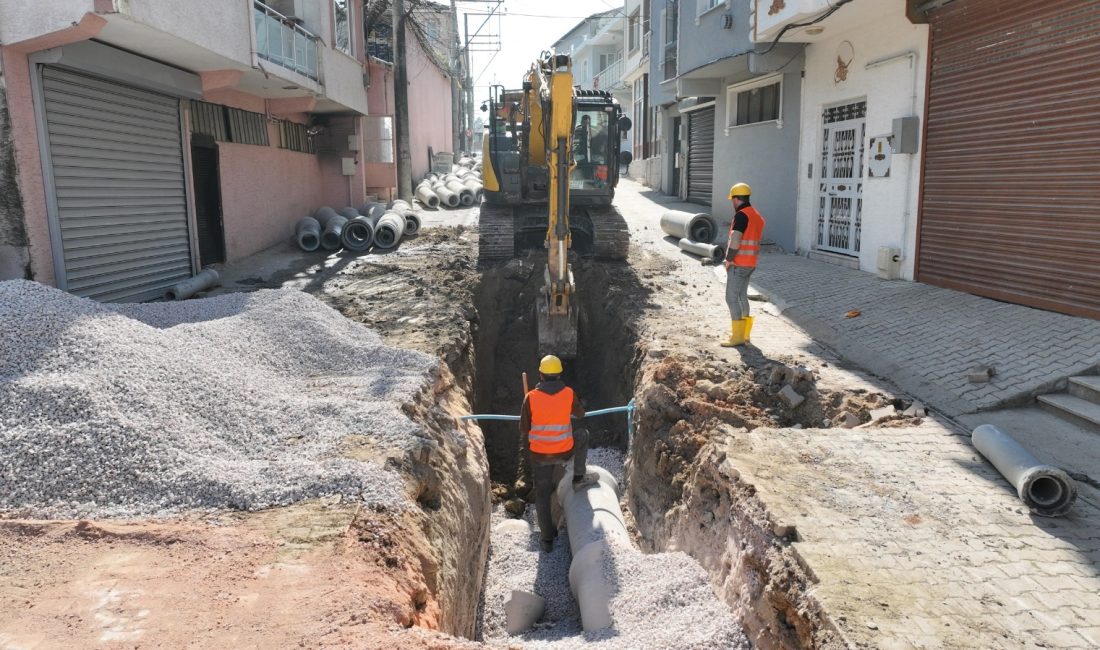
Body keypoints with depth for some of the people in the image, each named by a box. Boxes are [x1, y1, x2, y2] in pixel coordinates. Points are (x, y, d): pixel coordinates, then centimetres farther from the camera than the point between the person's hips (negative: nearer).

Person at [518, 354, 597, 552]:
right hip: (565, 452, 0)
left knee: (542, 496, 15)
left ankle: (547, 538, 21)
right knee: (582, 434, 30)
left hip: (540, 454, 0)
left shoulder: (531, 397, -14)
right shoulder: (568, 393, -10)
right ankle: (579, 478, 27)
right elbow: (580, 414, 10)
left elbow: (524, 429, -5)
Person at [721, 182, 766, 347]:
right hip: (750, 264, 10)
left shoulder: (741, 215, -16)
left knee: (732, 298, -5)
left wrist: (729, 259, -12)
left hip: (738, 264, -9)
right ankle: (744, 332, 25)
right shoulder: (757, 216, 14)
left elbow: (735, 240, -24)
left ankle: (738, 336, -4)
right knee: (741, 296, 18)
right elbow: (754, 242, 16)